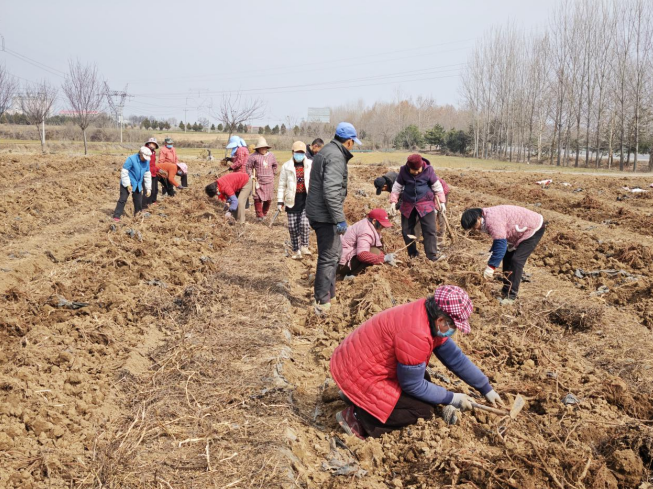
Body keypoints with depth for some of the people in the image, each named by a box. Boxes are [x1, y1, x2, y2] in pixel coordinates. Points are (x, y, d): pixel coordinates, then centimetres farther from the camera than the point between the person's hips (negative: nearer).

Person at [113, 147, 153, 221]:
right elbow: (124, 172, -17)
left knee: (138, 201, 9)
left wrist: (148, 189, 6)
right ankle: (116, 216, -6)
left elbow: (147, 175, 8)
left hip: (138, 185, 6)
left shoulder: (147, 161, 0)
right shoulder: (131, 159, -19)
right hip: (127, 184, -6)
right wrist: (128, 185, -19)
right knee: (123, 199, -9)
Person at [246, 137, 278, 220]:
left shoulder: (271, 156, 9)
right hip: (258, 181, -4)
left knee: (268, 199, 7)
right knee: (258, 198, -5)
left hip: (269, 181, 4)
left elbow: (275, 165, 26)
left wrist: (273, 174, 18)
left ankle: (264, 213, 26)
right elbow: (248, 166, 0)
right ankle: (259, 215, 5)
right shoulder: (254, 156, -6)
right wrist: (251, 176, -5)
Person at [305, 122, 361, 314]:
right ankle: (322, 303, 2)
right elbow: (331, 190, -28)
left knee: (334, 252, 21)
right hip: (325, 214, -11)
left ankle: (329, 293, 32)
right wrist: (340, 219, -26)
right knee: (328, 257, -5)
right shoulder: (336, 157, -18)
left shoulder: (326, 151, 15)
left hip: (317, 211, 11)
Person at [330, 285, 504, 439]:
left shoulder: (431, 317, -1)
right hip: (359, 374, -10)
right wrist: (452, 398, -5)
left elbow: (455, 357, 9)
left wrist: (486, 389, 13)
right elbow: (413, 386, -17)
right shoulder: (416, 334, -30)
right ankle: (360, 418, -6)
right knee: (423, 409, -8)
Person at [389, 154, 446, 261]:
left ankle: (432, 255, -4)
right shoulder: (403, 170, -5)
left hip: (425, 203, -2)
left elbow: (437, 186, -1)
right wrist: (393, 201, -1)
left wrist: (442, 202, -2)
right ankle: (412, 253, 21)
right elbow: (397, 187, 5)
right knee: (406, 230, 6)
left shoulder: (428, 169, -10)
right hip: (408, 204, 3)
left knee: (429, 230, -9)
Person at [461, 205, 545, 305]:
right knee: (508, 257, 12)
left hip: (534, 229, -11)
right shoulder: (489, 218, 1)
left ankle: (511, 295, -9)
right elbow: (498, 241, 12)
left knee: (516, 260, -15)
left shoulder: (492, 221, -31)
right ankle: (506, 291, 19)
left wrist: (491, 267, -28)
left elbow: (501, 245, -32)